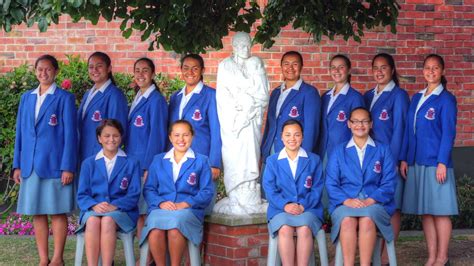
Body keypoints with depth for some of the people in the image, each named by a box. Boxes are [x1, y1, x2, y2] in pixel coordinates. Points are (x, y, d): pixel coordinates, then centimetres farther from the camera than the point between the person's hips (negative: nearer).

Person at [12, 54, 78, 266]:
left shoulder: (64, 98, -1)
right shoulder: (26, 98, 13)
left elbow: (70, 134, -5)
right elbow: (20, 132, 15)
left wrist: (68, 167, -11)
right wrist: (17, 165, 10)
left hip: (54, 165, -5)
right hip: (31, 166, 5)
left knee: (57, 212, 0)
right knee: (37, 213, 7)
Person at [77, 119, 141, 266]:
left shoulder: (131, 164, 12)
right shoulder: (88, 163, 15)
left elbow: (134, 194, 3)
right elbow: (82, 195, 9)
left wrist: (114, 206, -16)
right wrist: (94, 205, -15)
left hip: (121, 210, -1)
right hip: (93, 210, 1)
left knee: (108, 220, -36)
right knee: (93, 221, -35)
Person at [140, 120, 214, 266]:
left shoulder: (201, 161, 15)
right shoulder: (158, 160, 21)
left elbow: (207, 191, 6)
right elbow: (148, 188, 14)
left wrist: (186, 204, -10)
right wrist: (161, 203, -7)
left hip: (189, 210, -2)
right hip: (160, 209, 2)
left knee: (175, 230, -37)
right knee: (155, 232, -34)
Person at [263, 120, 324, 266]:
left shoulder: (314, 160, 12)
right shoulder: (272, 161, 12)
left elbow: (317, 189, 4)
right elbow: (269, 189, 3)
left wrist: (302, 205, -13)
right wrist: (285, 205, -15)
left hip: (308, 208, 0)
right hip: (280, 209, 0)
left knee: (305, 229, -33)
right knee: (285, 229, -33)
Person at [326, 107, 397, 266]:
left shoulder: (383, 150, 15)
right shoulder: (338, 151, 17)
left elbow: (389, 183, 5)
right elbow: (331, 183, 7)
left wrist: (371, 200, -12)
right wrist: (347, 200, -11)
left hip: (375, 202, 0)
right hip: (345, 203, 1)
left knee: (367, 220, -35)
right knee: (347, 220, -35)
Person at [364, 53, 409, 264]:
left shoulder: (399, 95, -4)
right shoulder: (368, 96, 14)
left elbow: (399, 130, -9)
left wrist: (392, 161, -14)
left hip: (390, 159, -6)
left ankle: (386, 256, 2)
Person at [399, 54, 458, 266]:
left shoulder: (446, 99, -4)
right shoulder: (416, 99, 15)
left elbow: (448, 133, -8)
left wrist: (442, 162, -14)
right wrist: (404, 159, 9)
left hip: (436, 163, -6)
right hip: (416, 163, 6)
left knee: (439, 211, 0)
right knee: (424, 212, 8)